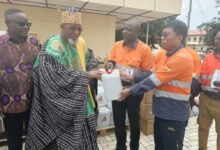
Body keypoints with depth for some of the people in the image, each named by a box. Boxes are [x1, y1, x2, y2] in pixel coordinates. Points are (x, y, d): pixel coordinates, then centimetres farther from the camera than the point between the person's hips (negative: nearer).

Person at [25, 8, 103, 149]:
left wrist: (93, 70, 1)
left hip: (81, 99, 7)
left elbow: (90, 58, 22)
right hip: (64, 104, -6)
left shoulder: (81, 42, 5)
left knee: (83, 135, 16)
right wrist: (86, 76, -24)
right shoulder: (53, 45, -16)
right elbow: (57, 75, -26)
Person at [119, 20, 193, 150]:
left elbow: (154, 80, -24)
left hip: (174, 114, -9)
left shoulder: (182, 58, -23)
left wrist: (130, 91, -18)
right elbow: (152, 73, 8)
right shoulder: (167, 55, 9)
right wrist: (131, 77, -2)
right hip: (162, 110, 9)